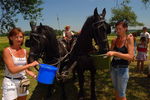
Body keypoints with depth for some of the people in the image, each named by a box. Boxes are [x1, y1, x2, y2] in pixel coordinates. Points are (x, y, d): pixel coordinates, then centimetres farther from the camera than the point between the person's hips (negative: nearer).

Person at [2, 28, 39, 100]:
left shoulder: (24, 51, 3)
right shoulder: (7, 51, -12)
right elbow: (12, 70, -20)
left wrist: (33, 74, -3)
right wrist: (30, 64, -22)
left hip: (22, 81, 5)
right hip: (10, 82, -5)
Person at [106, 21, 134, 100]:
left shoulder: (129, 39, -12)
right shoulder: (114, 40, 1)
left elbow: (130, 56, -23)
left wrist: (115, 53, -31)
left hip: (123, 69, -4)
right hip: (113, 67, 5)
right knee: (116, 90, 19)